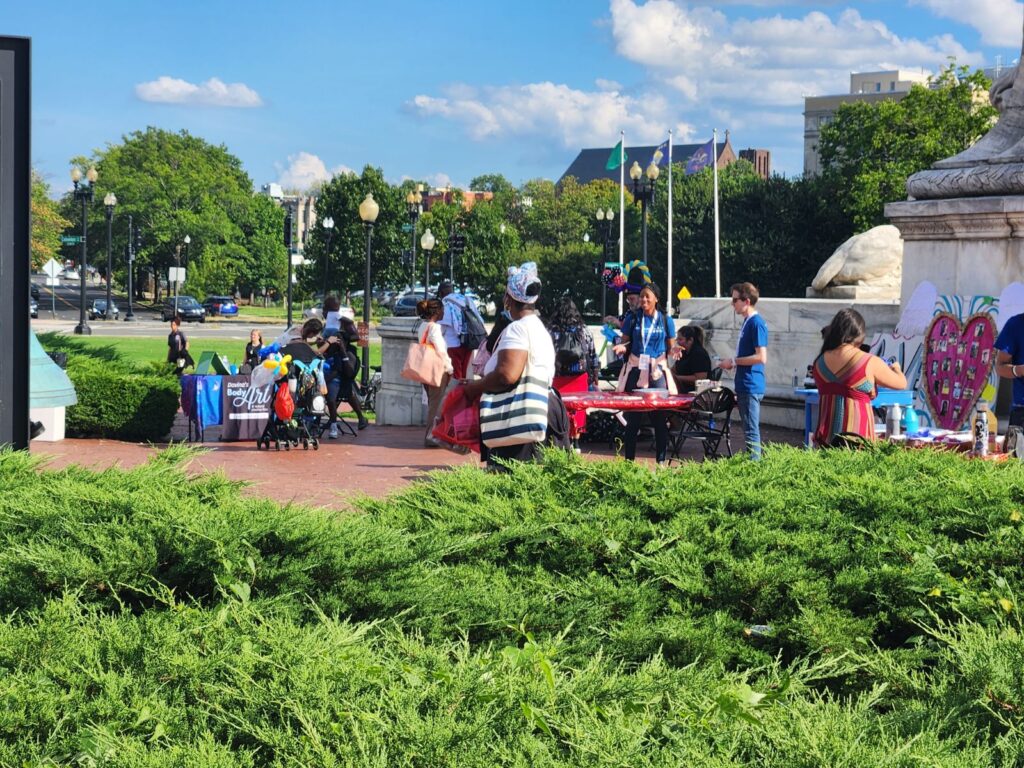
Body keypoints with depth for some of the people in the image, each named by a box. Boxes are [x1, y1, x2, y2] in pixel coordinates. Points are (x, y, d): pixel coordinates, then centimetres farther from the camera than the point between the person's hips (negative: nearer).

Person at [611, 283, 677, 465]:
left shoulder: (665, 321, 6)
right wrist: (621, 347, -13)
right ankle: (629, 460, 8)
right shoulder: (632, 319, 6)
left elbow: (670, 348, 12)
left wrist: (674, 351, -11)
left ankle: (661, 461, 6)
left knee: (660, 419, -2)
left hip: (657, 370, 0)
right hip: (635, 370, 0)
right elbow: (625, 343, 10)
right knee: (633, 418, 1)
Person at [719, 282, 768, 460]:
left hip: (751, 387, -10)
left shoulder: (756, 323, -15)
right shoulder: (747, 322, 15)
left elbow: (761, 357, -21)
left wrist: (734, 361, -15)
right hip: (745, 386, 10)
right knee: (750, 430, 14)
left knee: (751, 431, -7)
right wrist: (734, 364, 11)